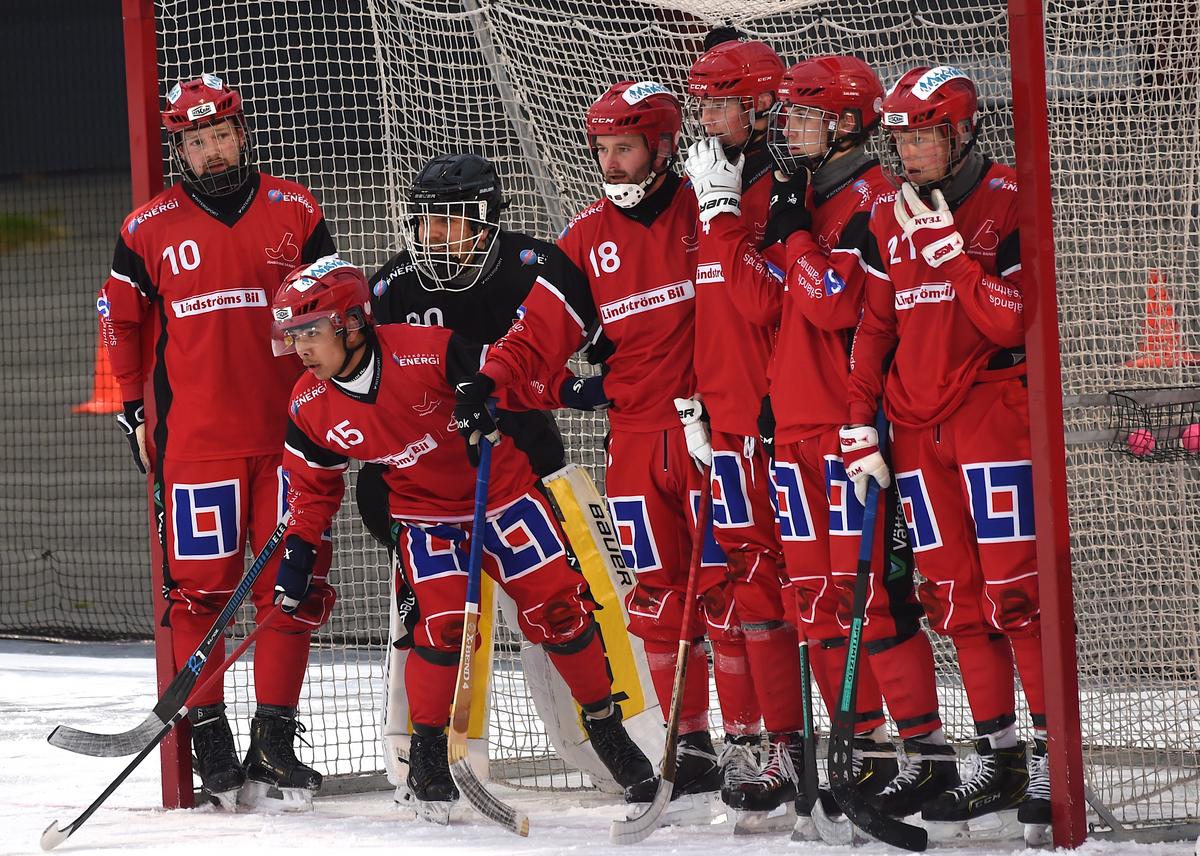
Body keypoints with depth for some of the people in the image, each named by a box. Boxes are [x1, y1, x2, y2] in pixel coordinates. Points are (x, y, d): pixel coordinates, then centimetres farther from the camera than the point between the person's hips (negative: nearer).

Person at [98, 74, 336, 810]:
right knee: (200, 584, -2)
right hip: (195, 438, -1)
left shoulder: (296, 214, 5)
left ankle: (274, 742, 7)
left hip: (288, 432, 1)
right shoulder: (150, 229, 3)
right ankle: (209, 742, 5)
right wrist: (133, 410, 11)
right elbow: (122, 321, 13)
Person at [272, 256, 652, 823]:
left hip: (501, 490, -2)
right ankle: (428, 744, 1)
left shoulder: (427, 353, -27)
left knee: (558, 607, -2)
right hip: (423, 514, 2)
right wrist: (298, 553, 1)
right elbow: (311, 481, 5)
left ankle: (606, 725, 17)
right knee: (443, 623, -18)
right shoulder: (311, 408, -11)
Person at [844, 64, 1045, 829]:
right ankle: (999, 756, 10)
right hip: (916, 424, 6)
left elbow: (1014, 322, -17)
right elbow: (873, 325, 11)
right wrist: (861, 428, 4)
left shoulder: (1009, 203, -8)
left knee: (1013, 587, -10)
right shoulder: (889, 216, 9)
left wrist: (948, 246, -21)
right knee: (955, 593, 5)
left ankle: (1053, 745, -5)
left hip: (993, 412, -6)